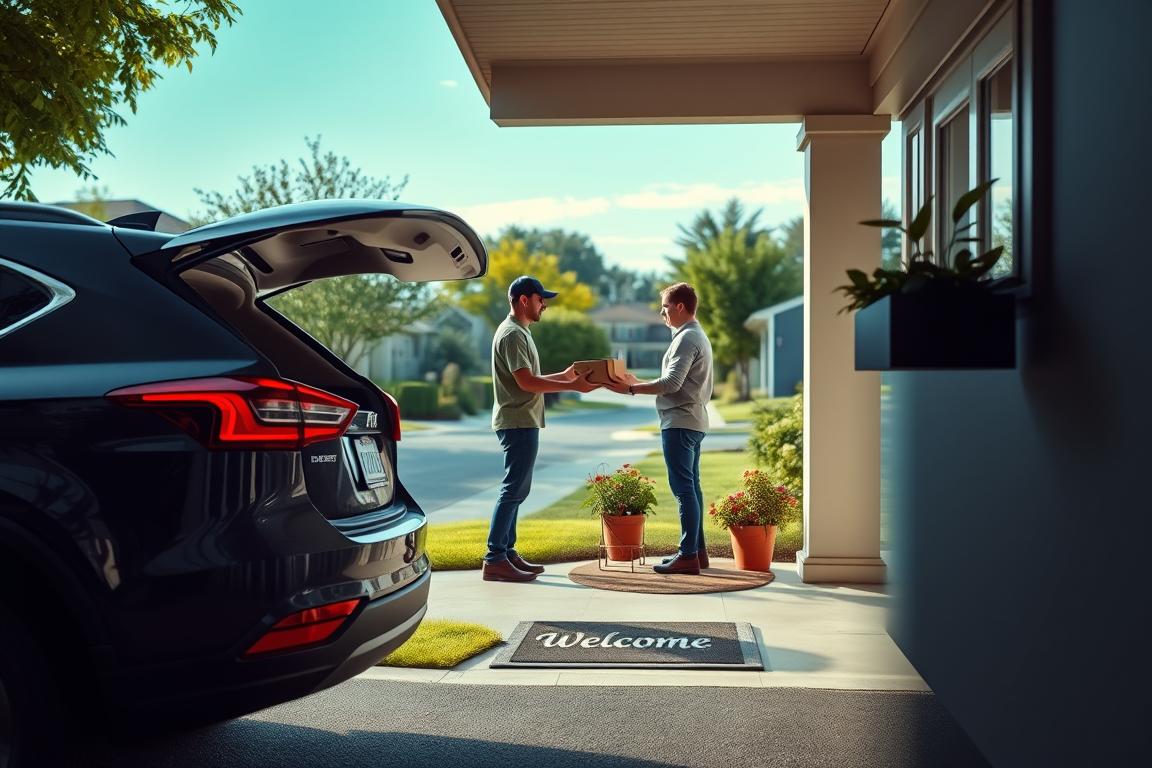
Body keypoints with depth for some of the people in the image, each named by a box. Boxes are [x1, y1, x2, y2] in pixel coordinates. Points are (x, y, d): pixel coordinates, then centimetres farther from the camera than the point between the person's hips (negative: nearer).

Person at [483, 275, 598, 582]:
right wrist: (572, 386, -19)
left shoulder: (519, 332, 19)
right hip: (518, 422, -11)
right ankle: (495, 560, -10)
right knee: (513, 490, -10)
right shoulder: (512, 334, -14)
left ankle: (507, 552, 18)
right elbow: (526, 382, -21)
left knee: (516, 490, 12)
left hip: (522, 422, 11)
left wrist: (564, 375, 14)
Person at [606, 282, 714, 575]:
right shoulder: (698, 336, 19)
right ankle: (698, 550, 17)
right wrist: (639, 383, 16)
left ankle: (688, 555, -9)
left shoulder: (687, 338, -13)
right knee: (691, 487, 12)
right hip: (693, 422, 11)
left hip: (680, 423, -11)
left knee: (683, 488, -9)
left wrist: (631, 389, -20)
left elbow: (672, 383, -22)